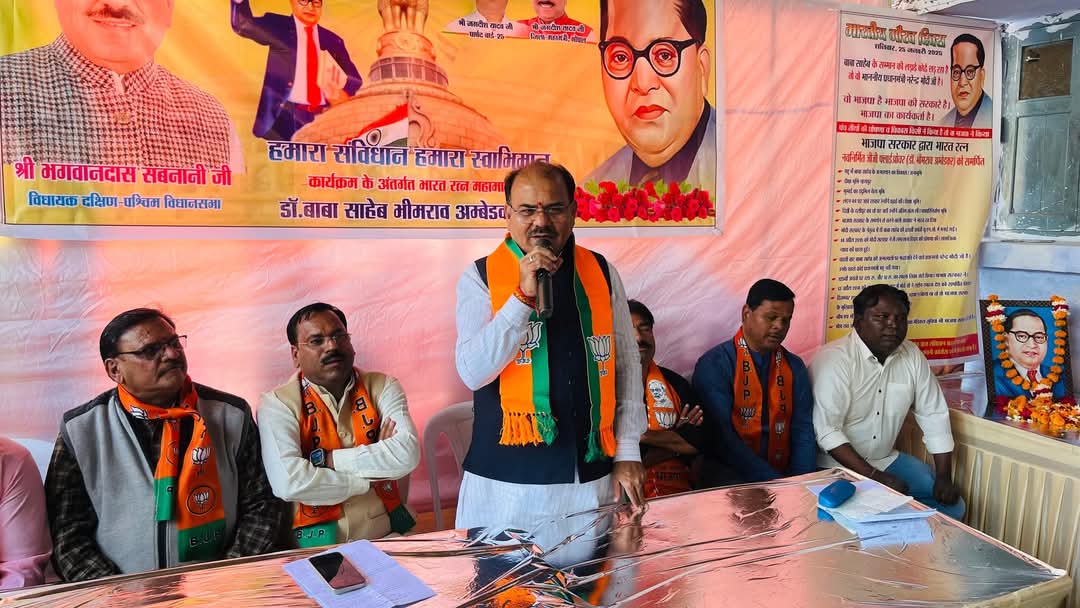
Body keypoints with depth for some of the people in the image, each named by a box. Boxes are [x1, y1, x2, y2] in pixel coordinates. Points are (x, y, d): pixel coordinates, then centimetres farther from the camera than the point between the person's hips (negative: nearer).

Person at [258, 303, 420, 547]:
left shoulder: (382, 387, 6)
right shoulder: (277, 403, -2)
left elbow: (407, 454, -11)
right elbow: (288, 482, -18)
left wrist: (325, 459, -12)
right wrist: (370, 479, -10)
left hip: (389, 533, 2)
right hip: (319, 542, -2)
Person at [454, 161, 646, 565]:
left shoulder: (601, 273, 5)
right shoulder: (481, 277, -3)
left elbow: (627, 366, 9)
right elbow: (472, 372, -14)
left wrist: (628, 451, 7)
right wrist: (524, 296, -20)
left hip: (592, 475, 3)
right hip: (507, 481, -2)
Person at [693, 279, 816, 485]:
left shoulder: (794, 367, 9)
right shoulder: (714, 365, -9)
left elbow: (803, 430, 5)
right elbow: (721, 437, -15)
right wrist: (774, 482, -20)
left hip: (783, 473, 5)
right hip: (730, 475, -5)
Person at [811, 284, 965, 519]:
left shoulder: (913, 356, 0)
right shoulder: (834, 359, -19)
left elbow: (934, 416, 6)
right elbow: (827, 430, -24)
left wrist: (944, 477, -1)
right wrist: (875, 477, -26)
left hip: (886, 459, 7)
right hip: (837, 465, -7)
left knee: (953, 507, 0)